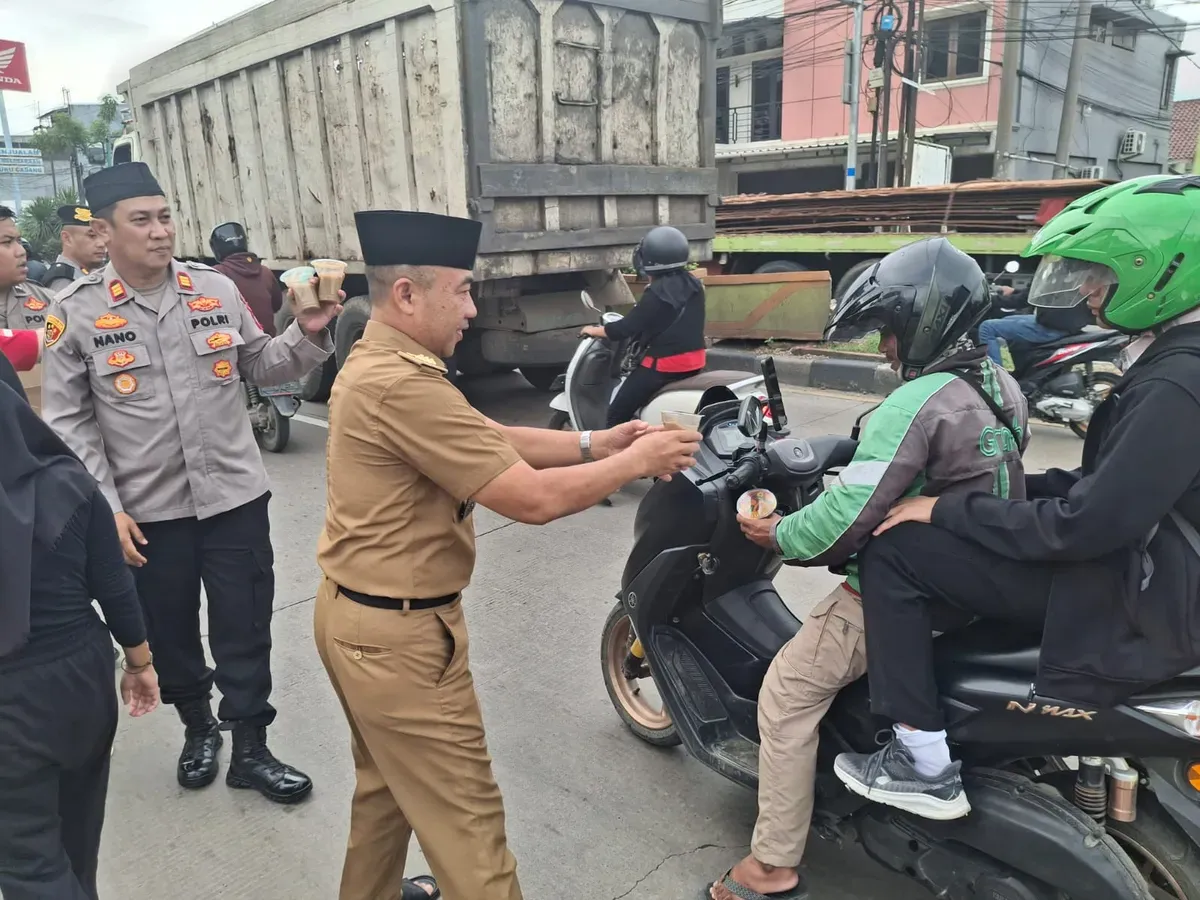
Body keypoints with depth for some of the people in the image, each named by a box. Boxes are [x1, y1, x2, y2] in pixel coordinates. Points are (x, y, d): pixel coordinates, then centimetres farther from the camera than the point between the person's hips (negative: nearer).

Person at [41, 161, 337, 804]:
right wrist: (105, 509, -9)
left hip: (234, 496, 1)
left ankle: (250, 749, 27)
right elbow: (67, 422, -3)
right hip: (145, 511, 0)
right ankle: (197, 727, 43)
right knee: (168, 633, 17)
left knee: (244, 632, 9)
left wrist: (307, 335, -8)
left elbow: (260, 368, 10)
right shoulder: (76, 312, -6)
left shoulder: (217, 290, 0)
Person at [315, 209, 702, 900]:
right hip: (398, 635, -10)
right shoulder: (401, 385, -28)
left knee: (386, 783, 27)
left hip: (360, 616, 10)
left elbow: (492, 441, 6)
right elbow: (534, 498, -28)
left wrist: (594, 443, -2)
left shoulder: (376, 364, 7)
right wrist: (635, 462, -14)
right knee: (466, 818, 4)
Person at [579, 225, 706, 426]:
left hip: (664, 364, -9)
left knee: (617, 413, -4)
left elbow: (626, 329, -17)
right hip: (694, 360, 9)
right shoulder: (694, 285, 6)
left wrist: (594, 331, -1)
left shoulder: (657, 294, -18)